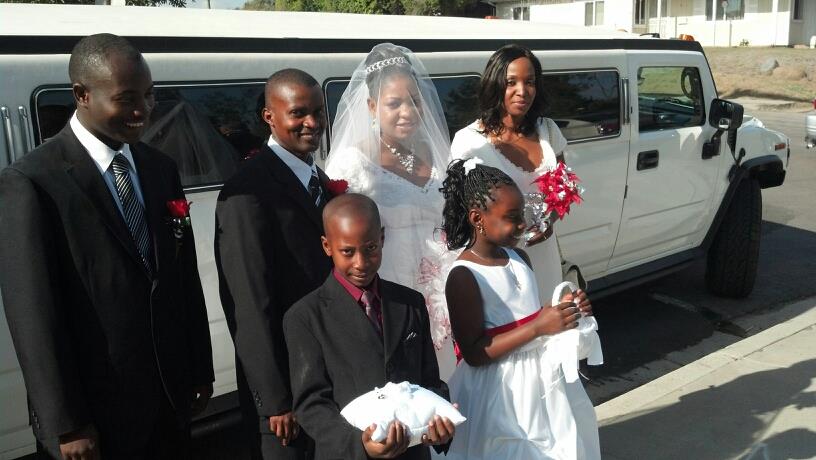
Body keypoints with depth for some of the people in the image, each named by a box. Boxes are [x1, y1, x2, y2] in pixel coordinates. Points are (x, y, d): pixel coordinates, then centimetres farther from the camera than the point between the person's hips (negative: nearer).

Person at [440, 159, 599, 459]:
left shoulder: (519, 258, 4)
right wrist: (539, 327, -25)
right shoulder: (464, 276, -19)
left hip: (544, 375, 8)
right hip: (501, 391, -8)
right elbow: (474, 353, -22)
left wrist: (563, 311, -1)